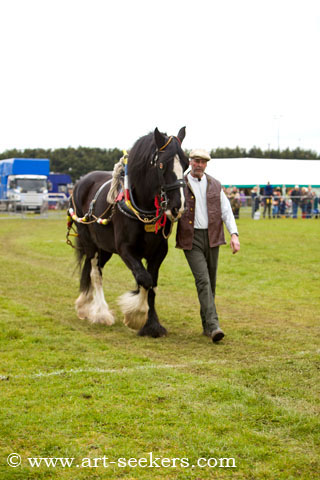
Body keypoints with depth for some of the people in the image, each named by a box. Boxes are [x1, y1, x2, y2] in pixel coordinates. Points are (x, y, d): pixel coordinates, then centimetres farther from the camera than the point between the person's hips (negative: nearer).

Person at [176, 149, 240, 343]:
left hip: (212, 238, 4)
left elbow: (226, 211, 6)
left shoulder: (215, 185, 10)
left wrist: (234, 234, -6)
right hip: (191, 239, -4)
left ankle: (207, 325, 22)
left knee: (211, 282, 9)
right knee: (203, 281, -16)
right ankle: (214, 325, -22)